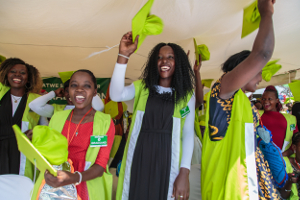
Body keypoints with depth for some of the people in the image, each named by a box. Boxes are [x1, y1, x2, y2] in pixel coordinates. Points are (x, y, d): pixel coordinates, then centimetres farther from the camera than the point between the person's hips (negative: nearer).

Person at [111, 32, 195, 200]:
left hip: (167, 161, 0)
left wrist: (184, 173, -8)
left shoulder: (187, 96, 2)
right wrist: (123, 56, -20)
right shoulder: (141, 87, 5)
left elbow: (188, 135, -1)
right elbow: (116, 95, -14)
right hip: (138, 159, 1)